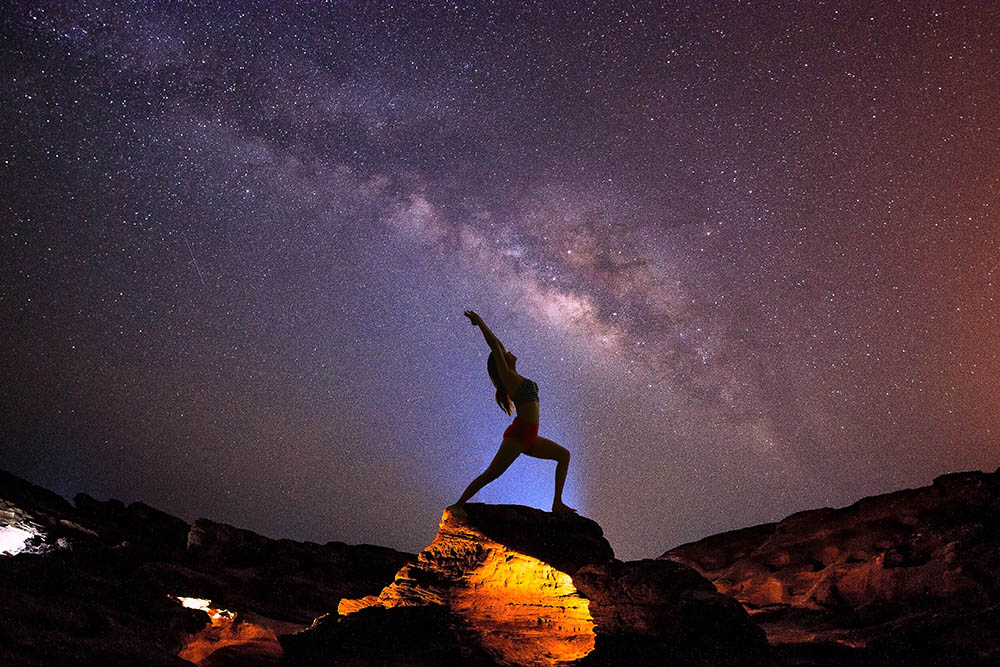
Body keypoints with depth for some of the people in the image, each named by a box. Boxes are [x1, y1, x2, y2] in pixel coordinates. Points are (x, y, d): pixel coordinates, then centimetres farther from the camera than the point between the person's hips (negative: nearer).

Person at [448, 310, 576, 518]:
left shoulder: (513, 377, 18)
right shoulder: (507, 375, -5)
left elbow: (497, 345, 24)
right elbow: (495, 347, -8)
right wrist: (481, 323, 0)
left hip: (528, 438, 9)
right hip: (517, 435, -9)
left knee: (563, 455, 12)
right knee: (490, 474, -8)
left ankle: (557, 503, 8)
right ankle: (458, 505, -3)